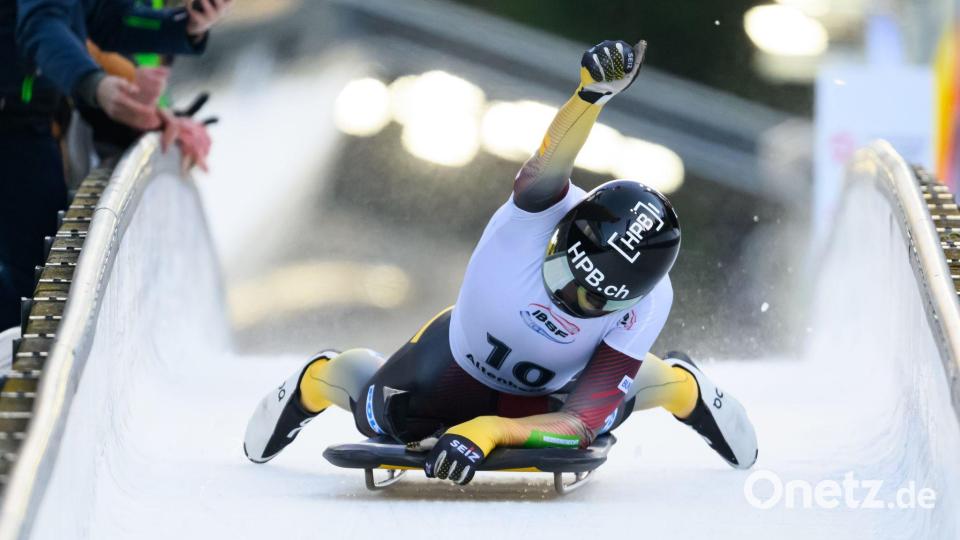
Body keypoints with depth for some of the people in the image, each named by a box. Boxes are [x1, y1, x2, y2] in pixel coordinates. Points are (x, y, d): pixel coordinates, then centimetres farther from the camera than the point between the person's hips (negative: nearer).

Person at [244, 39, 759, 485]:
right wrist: (591, 92, -81)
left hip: (550, 395, 1)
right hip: (460, 358, -1)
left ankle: (681, 383, 36)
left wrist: (489, 431, -50)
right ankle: (320, 378, 30)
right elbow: (549, 163, -62)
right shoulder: (543, 208, -37)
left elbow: (586, 420, -36)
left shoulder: (647, 302, -34)